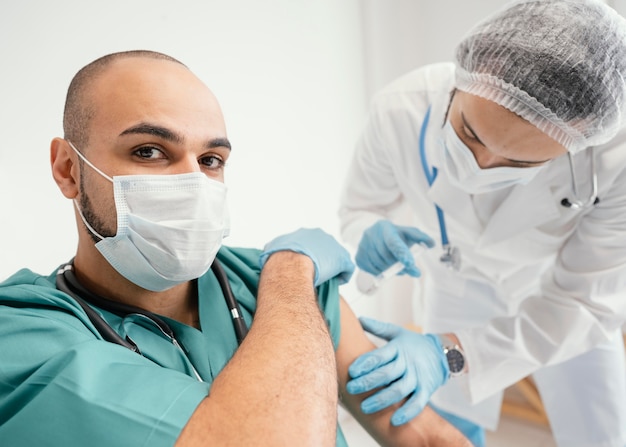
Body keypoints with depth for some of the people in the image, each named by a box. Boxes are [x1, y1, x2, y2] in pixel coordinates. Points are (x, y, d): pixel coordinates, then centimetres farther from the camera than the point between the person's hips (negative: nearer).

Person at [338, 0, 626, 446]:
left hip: (566, 305, 0)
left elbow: (585, 303, -30)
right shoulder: (401, 109, -32)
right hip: (457, 289, 1)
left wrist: (449, 351, -44)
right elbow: (361, 206, -14)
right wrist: (371, 234, -39)